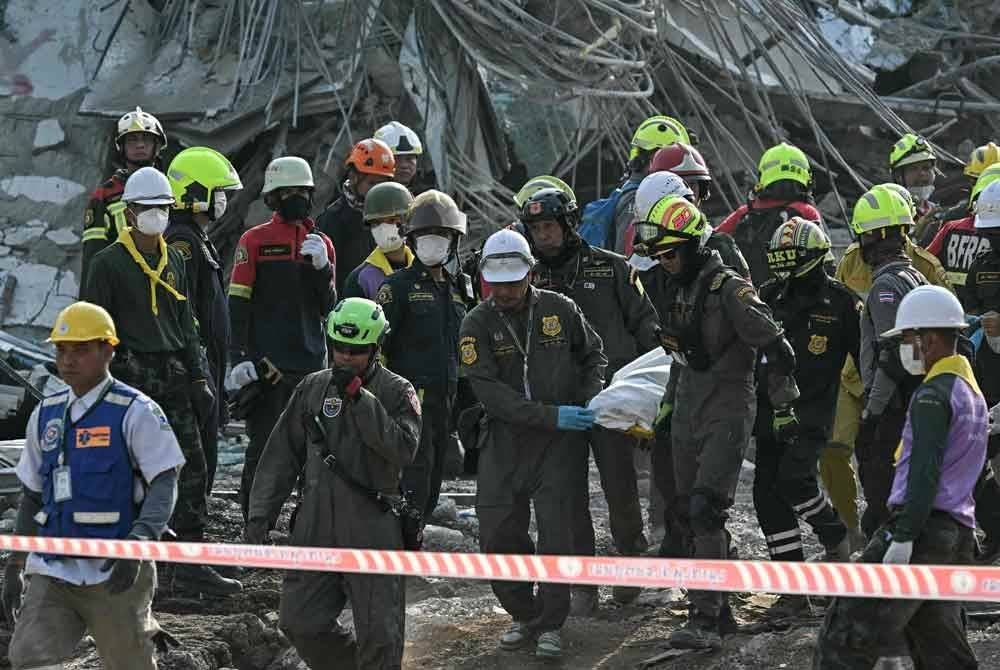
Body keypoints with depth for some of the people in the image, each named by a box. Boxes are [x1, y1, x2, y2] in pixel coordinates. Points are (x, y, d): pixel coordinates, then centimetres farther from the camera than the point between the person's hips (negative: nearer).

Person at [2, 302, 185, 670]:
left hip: (115, 575, -5)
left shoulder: (134, 412, -5)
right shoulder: (45, 415, 12)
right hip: (51, 573, 5)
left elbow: (164, 484, -11)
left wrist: (138, 543, -27)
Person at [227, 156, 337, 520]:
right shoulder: (255, 241, -1)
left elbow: (328, 309, 9)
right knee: (263, 447, -4)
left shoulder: (321, 244, 12)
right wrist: (238, 358, -12)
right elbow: (238, 304, -4)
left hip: (311, 363, 5)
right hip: (265, 363, -5)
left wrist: (322, 267, -7)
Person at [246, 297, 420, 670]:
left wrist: (359, 398, -17)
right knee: (300, 625, 4)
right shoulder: (313, 388, 10)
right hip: (316, 526, 4)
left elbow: (404, 449, -17)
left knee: (379, 635, -4)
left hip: (373, 530, -4)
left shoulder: (397, 392, 0)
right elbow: (282, 455, 12)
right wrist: (260, 514, 6)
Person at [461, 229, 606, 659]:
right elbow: (489, 390, -13)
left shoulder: (560, 309, 1)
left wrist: (591, 398, -2)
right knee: (498, 535, -1)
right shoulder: (478, 324, -4)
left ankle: (551, 624, 6)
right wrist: (551, 415, -19)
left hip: (562, 440, -1)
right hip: (505, 440, 1)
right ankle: (523, 616, 20)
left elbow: (593, 355, 17)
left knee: (555, 533, -7)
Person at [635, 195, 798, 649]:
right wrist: (667, 406, 26)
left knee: (706, 511, -18)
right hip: (687, 418, 9)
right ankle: (716, 607, 19)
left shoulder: (728, 290, -16)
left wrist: (783, 408, -8)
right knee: (687, 516, 9)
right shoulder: (676, 291, 11)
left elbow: (775, 347, -14)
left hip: (726, 416, -9)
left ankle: (706, 622, -19)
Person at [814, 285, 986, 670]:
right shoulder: (972, 391, 20)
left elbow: (925, 473, -19)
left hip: (924, 527, -10)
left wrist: (902, 537, -22)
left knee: (846, 637, -9)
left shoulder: (934, 393, -10)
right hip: (959, 533, 10)